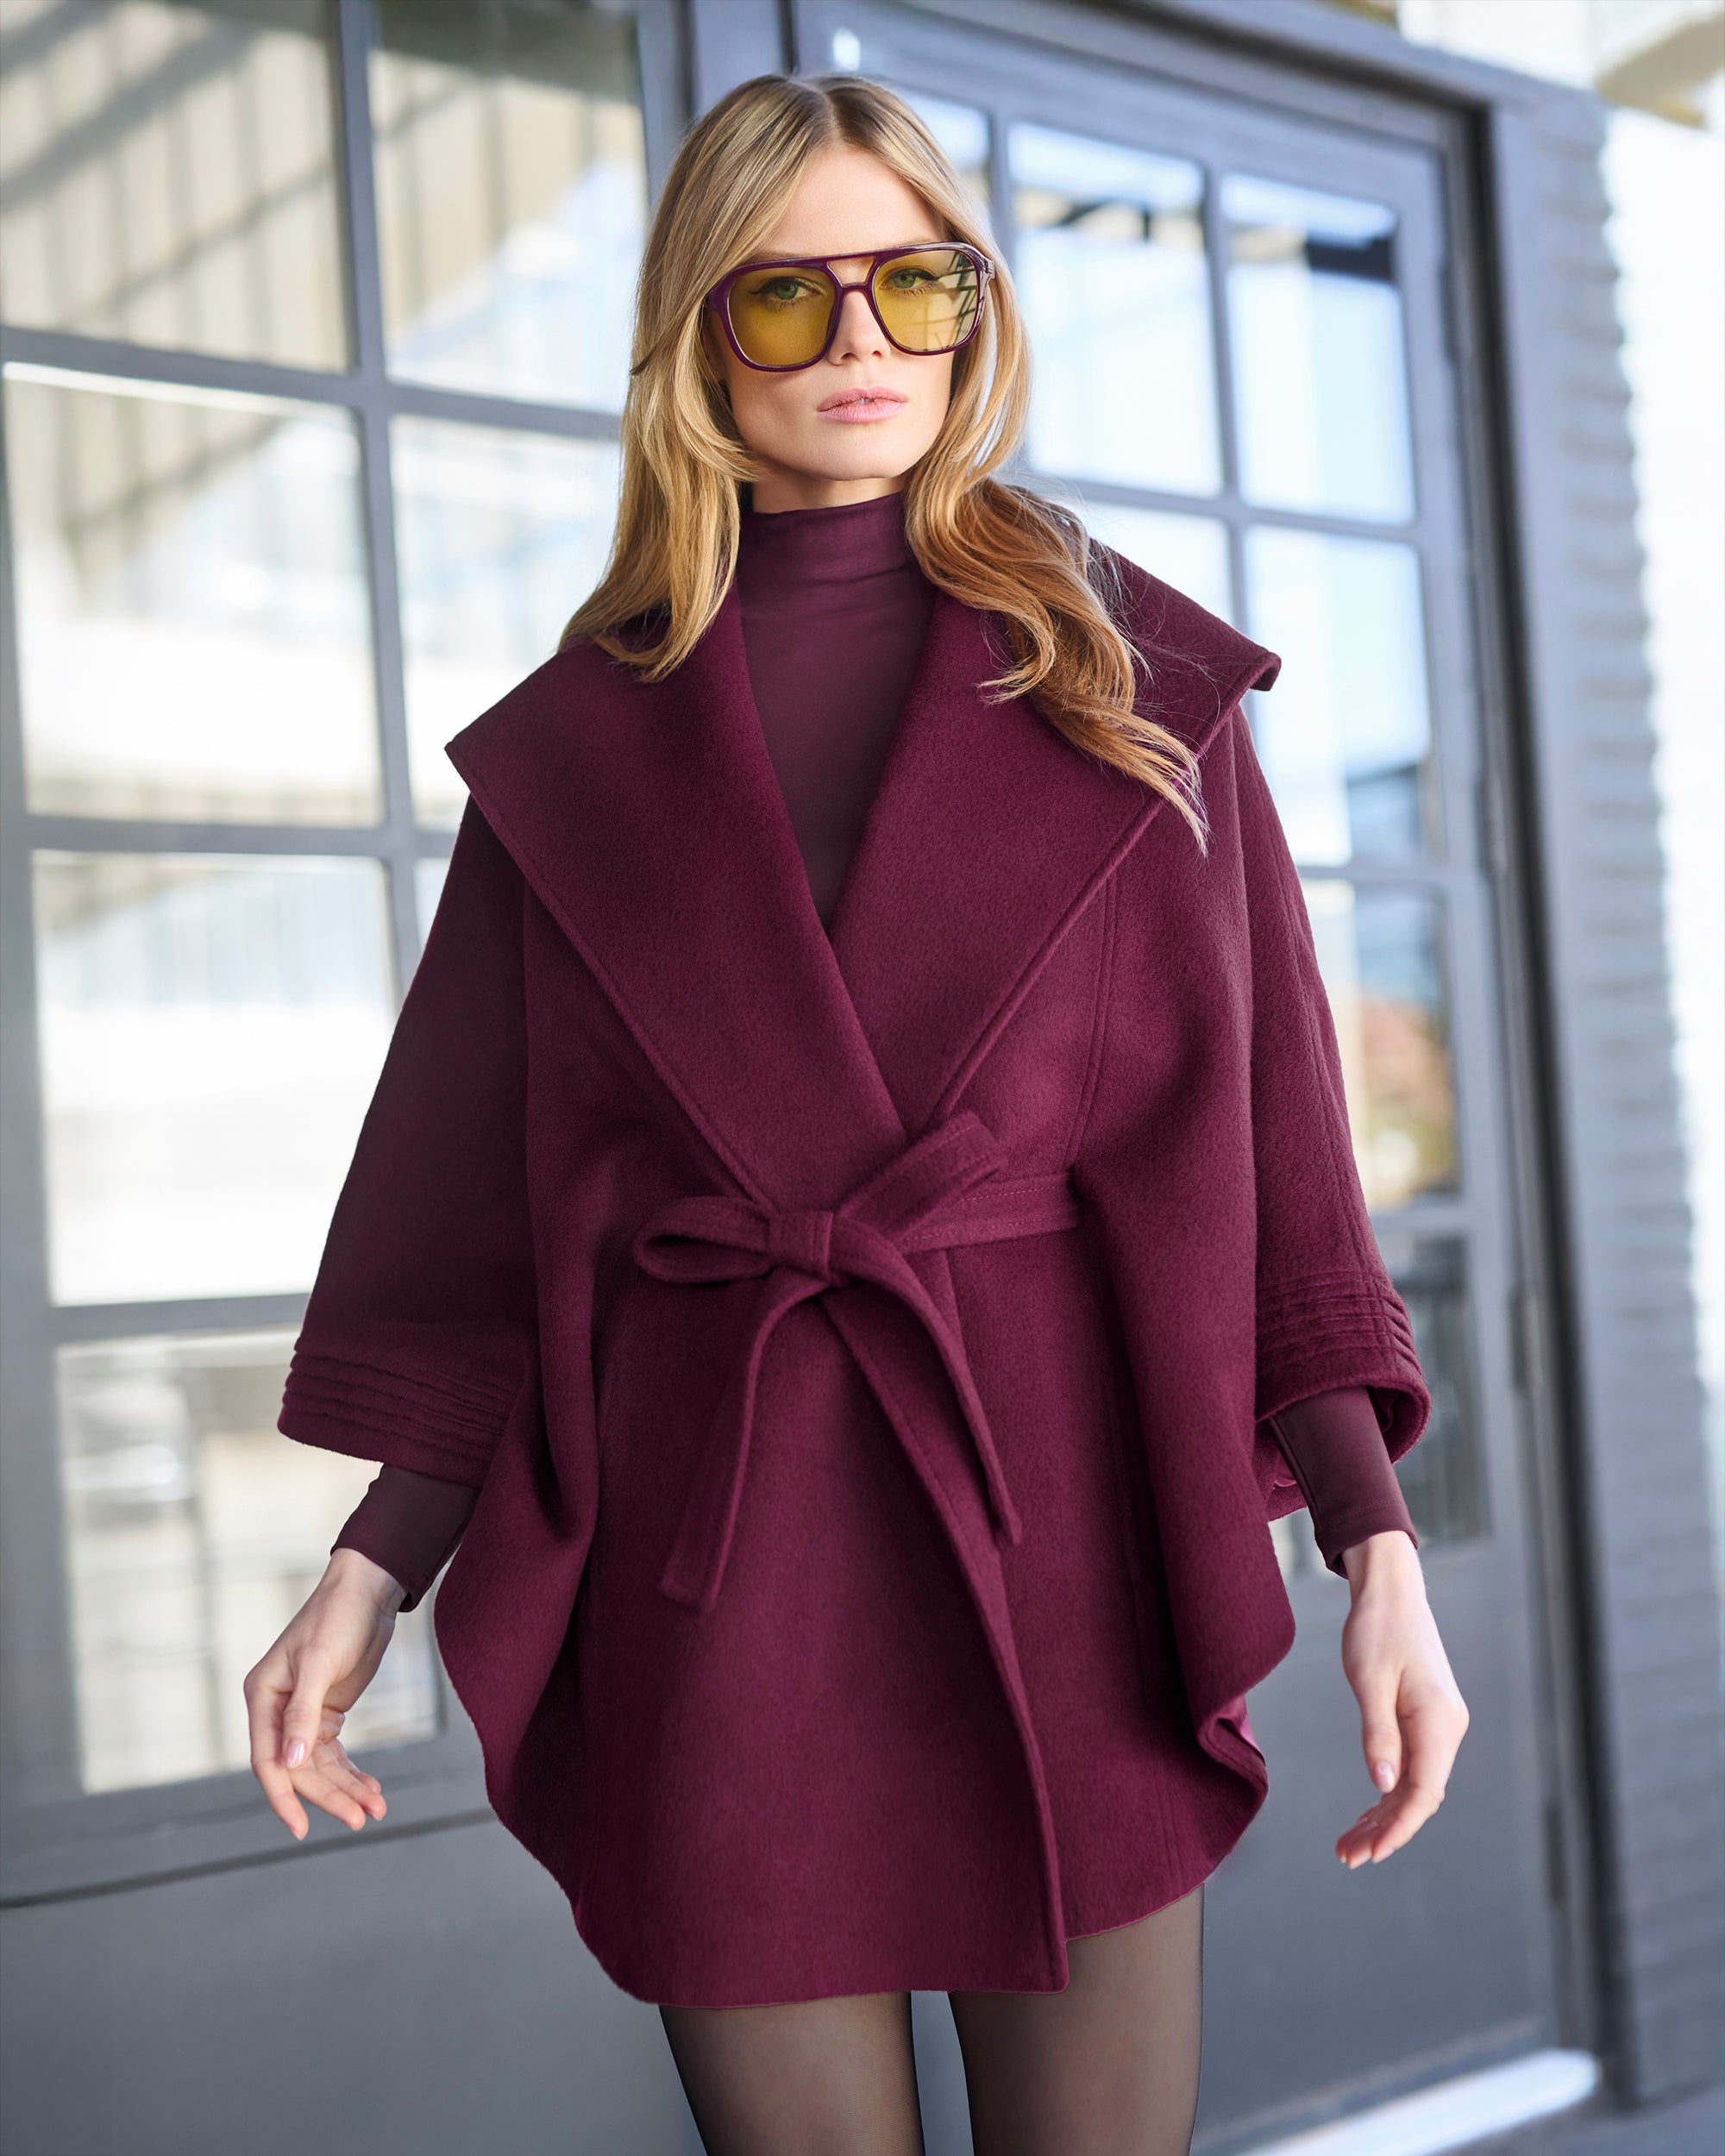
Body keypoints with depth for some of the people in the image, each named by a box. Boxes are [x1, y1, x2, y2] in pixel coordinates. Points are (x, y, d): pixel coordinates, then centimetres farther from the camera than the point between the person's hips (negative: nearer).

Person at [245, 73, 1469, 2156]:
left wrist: (1378, 1544, -5)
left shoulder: (1129, 678, 5)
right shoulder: (581, 744, 7)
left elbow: (1258, 1124, 2)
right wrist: (370, 1568, -1)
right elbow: (491, 1206, 8)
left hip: (1065, 1535, 0)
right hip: (713, 1582, 1)